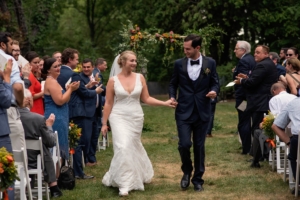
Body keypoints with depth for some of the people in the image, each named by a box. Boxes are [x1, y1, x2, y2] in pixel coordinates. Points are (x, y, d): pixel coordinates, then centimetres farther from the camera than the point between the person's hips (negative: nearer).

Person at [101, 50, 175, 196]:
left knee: (133, 147, 13)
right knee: (123, 148, -15)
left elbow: (146, 99, 4)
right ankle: (124, 184, -11)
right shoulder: (113, 80, -5)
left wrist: (165, 103, -7)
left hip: (136, 118, 3)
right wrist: (104, 123, -1)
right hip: (119, 117, -3)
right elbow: (108, 104, -1)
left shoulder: (140, 78, 0)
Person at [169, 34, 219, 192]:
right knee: (184, 144, -11)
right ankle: (187, 171, 16)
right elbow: (173, 84, 11)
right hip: (184, 111, 0)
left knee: (199, 146, 6)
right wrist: (172, 96, -6)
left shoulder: (210, 63, 0)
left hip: (202, 111, 0)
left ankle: (198, 179, 19)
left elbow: (215, 83, 6)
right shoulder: (179, 63, 1)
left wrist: (214, 91, -15)